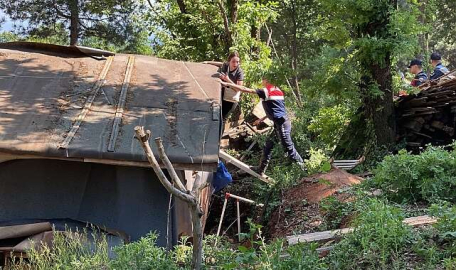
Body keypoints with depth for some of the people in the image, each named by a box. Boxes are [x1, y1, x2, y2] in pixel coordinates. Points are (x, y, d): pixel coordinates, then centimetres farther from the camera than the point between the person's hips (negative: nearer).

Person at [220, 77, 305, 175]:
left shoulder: (266, 92, -11)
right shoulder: (277, 91, 14)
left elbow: (245, 89, -13)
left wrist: (226, 84, -10)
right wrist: (261, 120, 26)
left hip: (281, 124, -9)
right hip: (280, 123, 9)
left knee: (289, 147, -3)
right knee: (268, 145, 13)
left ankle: (303, 168, 3)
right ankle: (261, 169, 18)